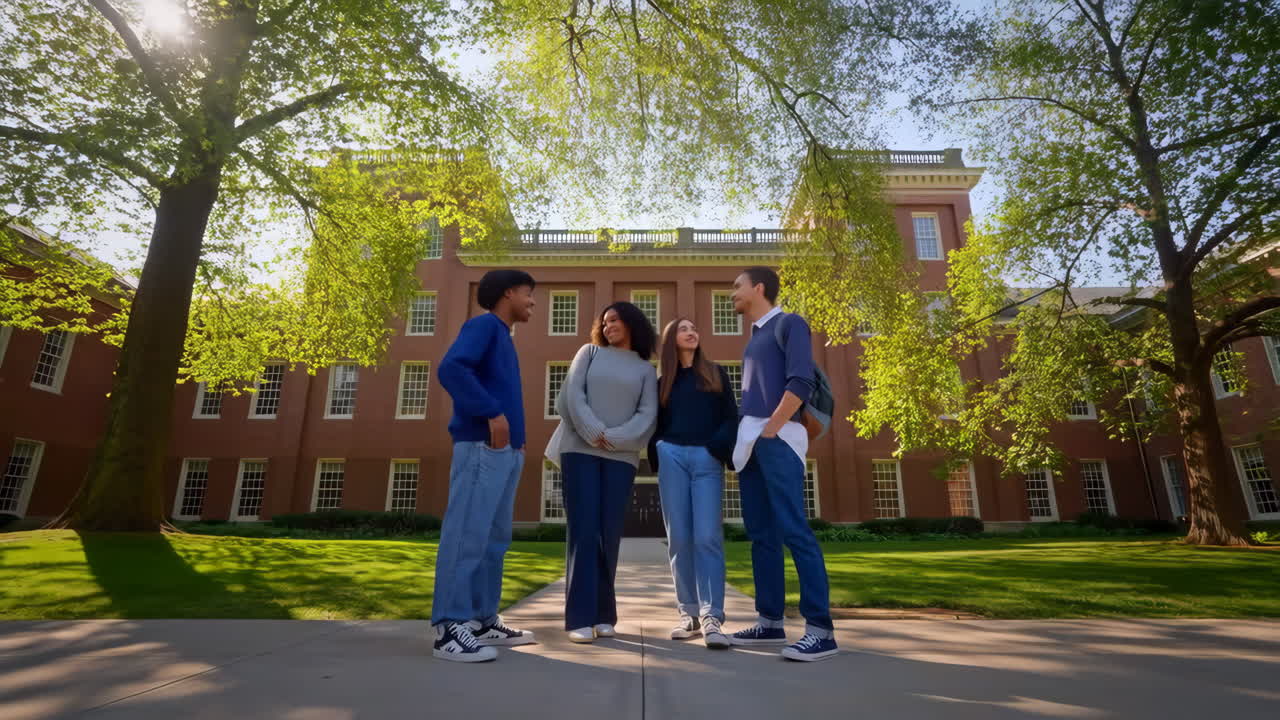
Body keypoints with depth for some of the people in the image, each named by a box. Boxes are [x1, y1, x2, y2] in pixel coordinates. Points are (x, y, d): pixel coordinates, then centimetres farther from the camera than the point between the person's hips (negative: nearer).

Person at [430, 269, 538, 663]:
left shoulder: (504, 337, 24)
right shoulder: (483, 324, -2)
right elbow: (452, 368, -19)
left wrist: (517, 437, 11)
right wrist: (493, 414, -20)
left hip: (506, 450, 10)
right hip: (482, 446, -10)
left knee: (495, 538, 10)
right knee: (467, 535, -9)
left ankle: (483, 620, 17)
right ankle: (449, 627, -4)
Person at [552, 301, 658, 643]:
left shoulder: (646, 370, 14)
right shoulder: (589, 352, 15)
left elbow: (648, 415, 1)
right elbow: (571, 394, 0)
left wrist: (614, 438, -14)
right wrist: (592, 432, -13)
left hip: (621, 457, 1)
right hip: (580, 449, -1)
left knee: (609, 535, -1)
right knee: (583, 531, -6)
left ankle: (604, 614, 9)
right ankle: (580, 617, -4)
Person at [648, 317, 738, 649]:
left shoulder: (716, 374, 16)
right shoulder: (663, 382, 19)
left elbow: (731, 416, 7)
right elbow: (656, 426, 14)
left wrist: (718, 447, -10)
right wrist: (658, 460, -3)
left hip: (707, 459, -1)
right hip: (672, 457, 2)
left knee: (707, 537, -11)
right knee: (679, 539, -1)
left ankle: (711, 618, -12)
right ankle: (689, 614, 6)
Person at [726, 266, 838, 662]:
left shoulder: (790, 324, 1)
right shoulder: (754, 338, 23)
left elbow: (801, 382, -12)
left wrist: (770, 429, -15)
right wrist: (742, 439, 12)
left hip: (778, 439, -8)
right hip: (749, 444, 8)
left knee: (794, 531, -11)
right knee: (761, 534, 7)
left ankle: (820, 629, -7)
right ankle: (770, 622, 13)